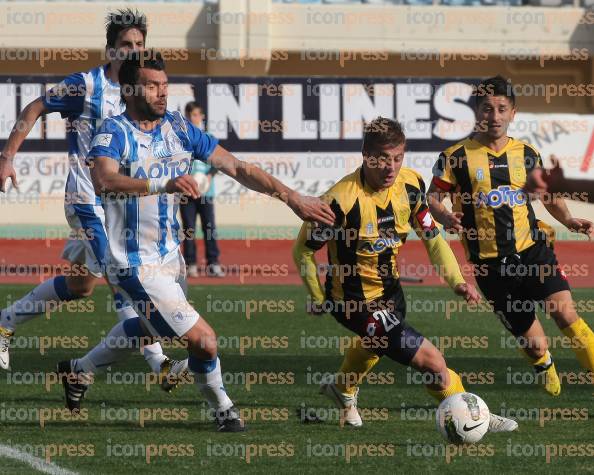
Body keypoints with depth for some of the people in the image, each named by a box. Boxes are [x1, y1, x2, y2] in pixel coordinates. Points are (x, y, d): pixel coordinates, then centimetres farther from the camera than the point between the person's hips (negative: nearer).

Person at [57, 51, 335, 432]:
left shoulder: (179, 128, 1)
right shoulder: (115, 133, -18)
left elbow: (237, 168, 0)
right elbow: (104, 180, -39)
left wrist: (293, 197, -8)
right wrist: (163, 184, -53)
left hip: (171, 257, 8)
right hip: (137, 266, -8)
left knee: (149, 327, 29)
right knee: (203, 339, -10)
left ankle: (80, 371, 49)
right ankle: (223, 408, 17)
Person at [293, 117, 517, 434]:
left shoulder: (411, 185, -11)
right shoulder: (342, 200, -30)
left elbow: (432, 238, 0)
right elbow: (302, 250, -17)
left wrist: (456, 281, -14)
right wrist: (318, 299, -10)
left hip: (390, 289, 8)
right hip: (356, 301, -8)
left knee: (376, 344, 38)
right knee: (430, 361, -16)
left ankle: (343, 390, 67)